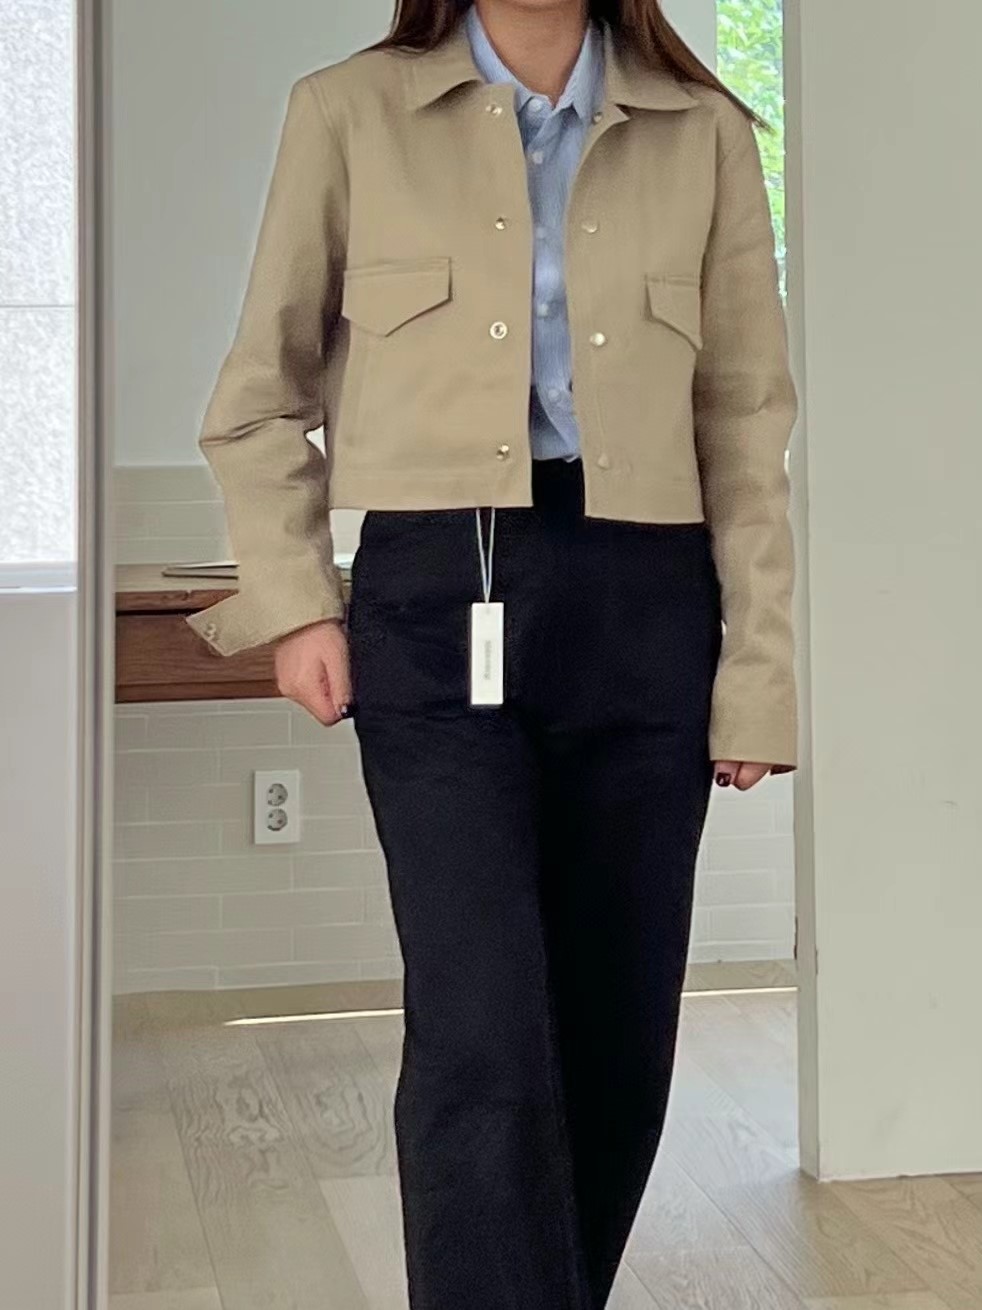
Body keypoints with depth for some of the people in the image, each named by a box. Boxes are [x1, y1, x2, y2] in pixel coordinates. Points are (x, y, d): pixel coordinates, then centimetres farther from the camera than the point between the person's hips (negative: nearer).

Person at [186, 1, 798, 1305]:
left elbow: (746, 419, 8)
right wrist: (291, 598, -1)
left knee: (619, 1029, 9)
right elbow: (263, 390, 11)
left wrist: (757, 668, 3)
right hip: (436, 598, -2)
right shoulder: (349, 113, 5)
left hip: (642, 606, 2)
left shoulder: (703, 132, 8)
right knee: (483, 1030, -12)